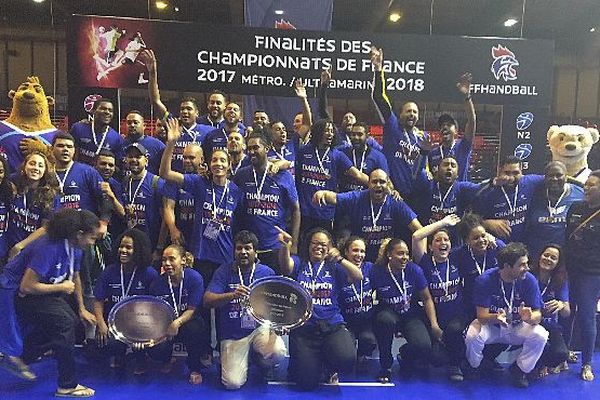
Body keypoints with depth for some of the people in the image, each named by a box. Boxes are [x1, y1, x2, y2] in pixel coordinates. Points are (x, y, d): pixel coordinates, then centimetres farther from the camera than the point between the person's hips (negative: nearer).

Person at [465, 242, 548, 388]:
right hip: (491, 326, -2)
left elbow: (537, 315, -16)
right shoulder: (485, 280, -23)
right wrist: (496, 317, -45)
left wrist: (529, 317, -41)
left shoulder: (529, 280, -17)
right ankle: (475, 368, 3)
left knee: (541, 335, -26)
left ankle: (520, 369, 2)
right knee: (472, 336, -32)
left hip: (517, 328, 2)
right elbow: (482, 316, -22)